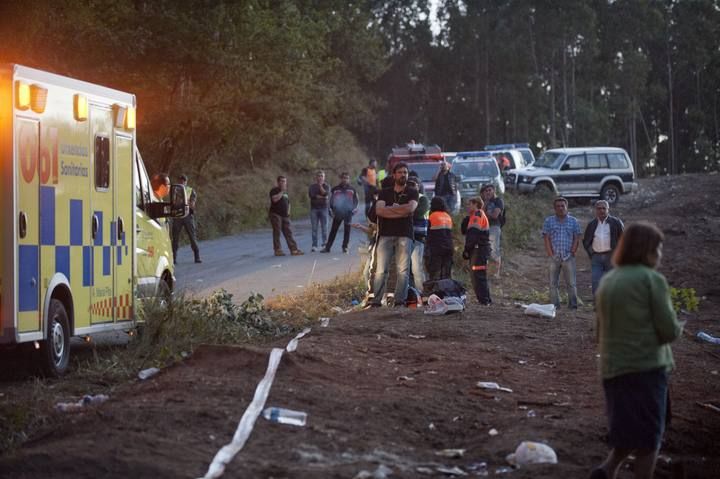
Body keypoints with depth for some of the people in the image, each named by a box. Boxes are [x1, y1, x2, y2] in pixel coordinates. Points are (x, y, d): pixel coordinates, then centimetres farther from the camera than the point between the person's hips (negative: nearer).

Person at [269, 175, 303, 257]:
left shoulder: (285, 192, 20)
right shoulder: (274, 191, -4)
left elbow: (288, 203, 31)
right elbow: (274, 199, -24)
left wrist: (288, 211, 14)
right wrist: (282, 192, -20)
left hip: (285, 216, 7)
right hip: (276, 214, -7)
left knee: (288, 232, 4)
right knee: (277, 232, -6)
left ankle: (293, 249, 2)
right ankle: (277, 250, -2)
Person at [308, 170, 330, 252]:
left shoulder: (326, 186, 9)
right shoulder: (312, 186, 12)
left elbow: (325, 193, -11)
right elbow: (311, 195, -5)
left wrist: (320, 186, -11)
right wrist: (322, 197, -9)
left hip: (324, 208, -1)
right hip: (314, 208, 1)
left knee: (324, 227, -4)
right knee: (314, 228, -2)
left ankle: (325, 244, 0)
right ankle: (314, 245, -1)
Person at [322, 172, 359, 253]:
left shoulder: (352, 190, 7)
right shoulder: (335, 189, 6)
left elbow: (356, 201, 12)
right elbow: (331, 201, 9)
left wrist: (354, 210, 0)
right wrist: (331, 211, 0)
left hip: (348, 214, 0)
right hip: (337, 213, 0)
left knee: (347, 230, 4)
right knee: (333, 230, 2)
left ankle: (345, 247, 14)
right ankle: (327, 247, 3)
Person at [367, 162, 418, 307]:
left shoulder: (412, 193, 12)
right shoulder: (385, 193, 15)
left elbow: (410, 208, -8)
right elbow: (379, 210, -3)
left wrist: (390, 208, -1)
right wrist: (400, 212, -6)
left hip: (404, 235, -1)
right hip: (386, 234, 1)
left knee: (403, 270, -7)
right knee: (381, 269, -6)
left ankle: (400, 300, -7)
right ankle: (375, 300, -8)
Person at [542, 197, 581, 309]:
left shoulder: (573, 221, 8)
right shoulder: (549, 221, 8)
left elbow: (576, 239, 6)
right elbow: (546, 239, 3)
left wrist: (572, 253, -4)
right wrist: (551, 254, -5)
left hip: (568, 257, -1)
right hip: (554, 257, 1)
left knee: (571, 283, -5)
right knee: (553, 283, 1)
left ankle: (573, 305, -4)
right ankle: (554, 305, 4)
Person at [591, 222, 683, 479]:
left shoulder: (606, 281, 11)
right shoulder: (652, 279, -9)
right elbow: (669, 330, -10)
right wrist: (679, 326, 10)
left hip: (612, 368, 6)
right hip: (646, 366, -6)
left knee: (627, 429, 18)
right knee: (648, 436, 4)